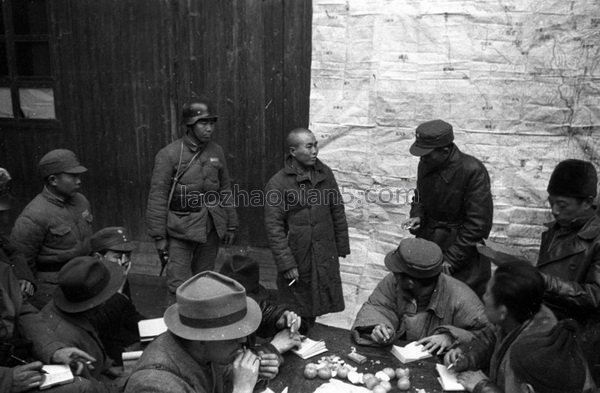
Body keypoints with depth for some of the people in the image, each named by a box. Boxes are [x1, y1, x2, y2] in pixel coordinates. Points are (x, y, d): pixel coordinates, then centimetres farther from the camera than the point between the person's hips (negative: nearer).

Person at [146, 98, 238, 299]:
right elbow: (158, 197, -9)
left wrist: (231, 225, 10)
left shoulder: (216, 151, 4)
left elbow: (225, 190, 10)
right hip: (181, 229, -4)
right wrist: (159, 235, -9)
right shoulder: (169, 154, -10)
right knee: (179, 287, -3)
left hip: (211, 228, 4)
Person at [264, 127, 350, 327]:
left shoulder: (325, 173, 3)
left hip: (325, 257, 4)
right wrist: (286, 264, -15)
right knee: (295, 316, 10)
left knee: (314, 308, 15)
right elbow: (274, 226, -13)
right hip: (296, 259, -4)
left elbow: (337, 211, 9)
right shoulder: (278, 183, -12)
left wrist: (342, 246, 9)